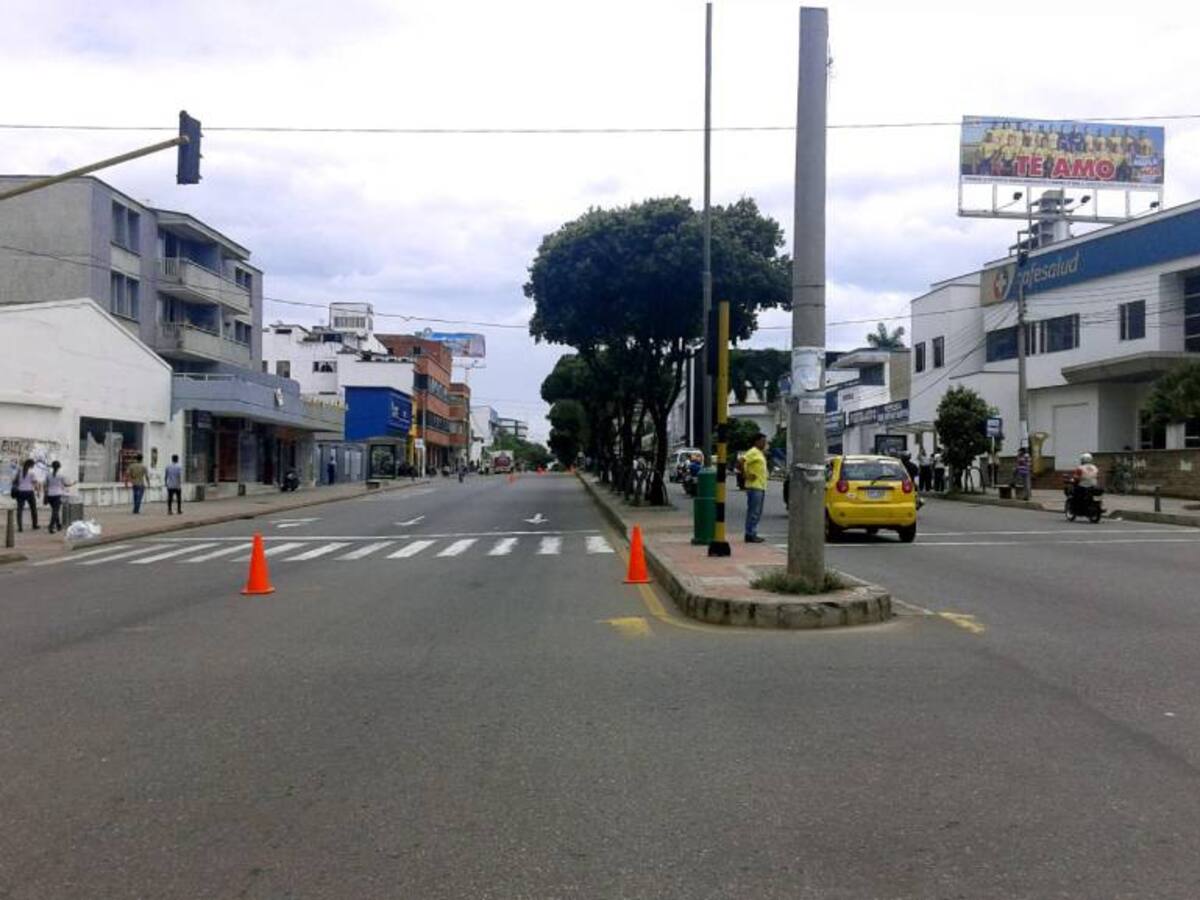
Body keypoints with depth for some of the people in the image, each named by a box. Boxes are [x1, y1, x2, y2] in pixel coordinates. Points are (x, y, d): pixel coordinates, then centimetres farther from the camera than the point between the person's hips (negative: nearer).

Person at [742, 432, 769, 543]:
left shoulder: (760, 453, 19)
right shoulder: (753, 452, -12)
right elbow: (741, 462, -24)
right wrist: (747, 475, -20)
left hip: (761, 487, 10)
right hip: (754, 486, -10)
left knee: (757, 513, 12)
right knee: (753, 512, -8)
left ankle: (753, 534, 18)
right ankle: (750, 535, -5)